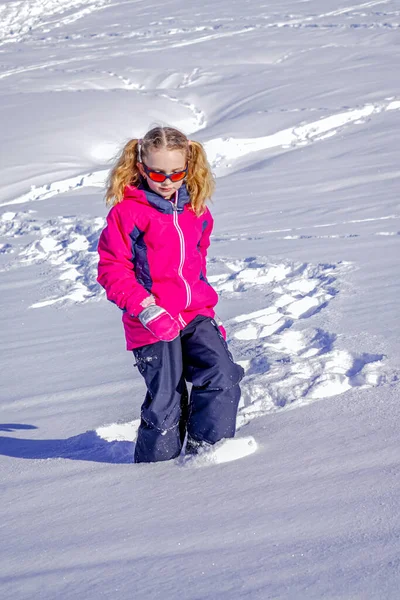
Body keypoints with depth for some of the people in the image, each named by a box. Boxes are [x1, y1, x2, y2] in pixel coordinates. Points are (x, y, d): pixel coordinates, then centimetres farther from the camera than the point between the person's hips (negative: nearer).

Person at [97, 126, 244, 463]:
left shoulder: (195, 209, 9)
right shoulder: (127, 212, -10)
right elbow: (112, 270, -11)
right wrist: (145, 308, -21)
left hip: (197, 313, 5)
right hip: (153, 322, -5)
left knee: (223, 376, -12)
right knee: (165, 400, 1)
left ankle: (207, 446, 4)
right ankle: (157, 462, 22)